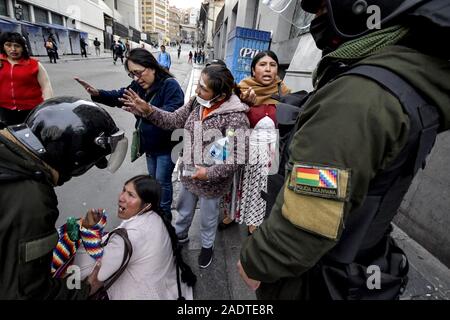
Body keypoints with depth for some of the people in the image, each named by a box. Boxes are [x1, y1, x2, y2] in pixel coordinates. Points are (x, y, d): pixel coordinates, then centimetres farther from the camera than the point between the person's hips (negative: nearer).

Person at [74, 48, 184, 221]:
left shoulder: (170, 85, -23)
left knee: (162, 180, 6)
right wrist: (97, 94, -6)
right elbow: (119, 95, 13)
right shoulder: (138, 85, 2)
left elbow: (173, 114, -35)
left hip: (166, 145, -8)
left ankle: (164, 213, 29)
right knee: (153, 179, 22)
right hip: (150, 143, 8)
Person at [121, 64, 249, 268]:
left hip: (211, 181, -6)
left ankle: (207, 246, 51)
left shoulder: (235, 117, -27)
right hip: (188, 173, 6)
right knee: (183, 208, 29)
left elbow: (236, 158, -26)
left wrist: (209, 173, -28)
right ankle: (180, 235, 59)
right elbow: (174, 120, 0)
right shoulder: (197, 102, -7)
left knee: (207, 217, 20)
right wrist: (148, 111, -12)